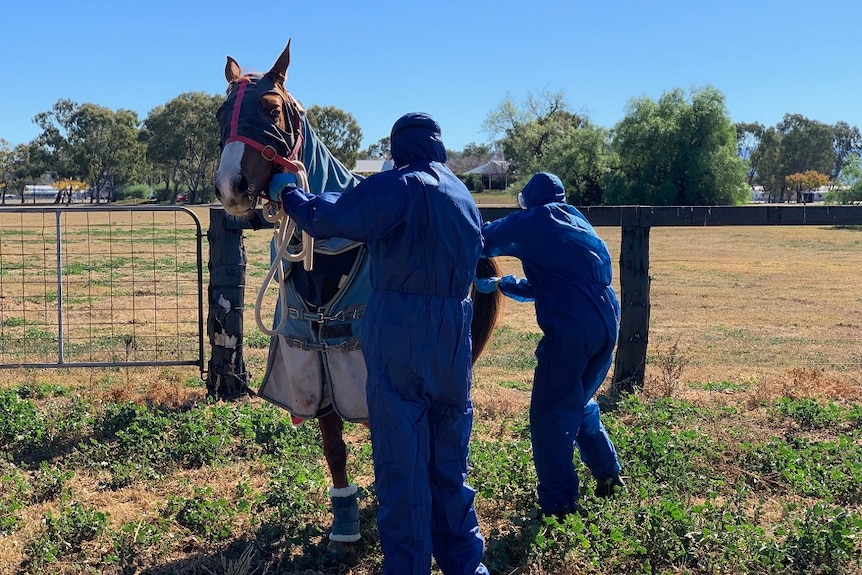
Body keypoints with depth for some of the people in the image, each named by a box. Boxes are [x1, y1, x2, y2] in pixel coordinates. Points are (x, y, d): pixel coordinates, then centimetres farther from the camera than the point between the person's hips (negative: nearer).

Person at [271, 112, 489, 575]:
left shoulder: (398, 186, -8)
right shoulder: (466, 197, 15)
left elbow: (322, 221, -8)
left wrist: (287, 191, 10)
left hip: (397, 334, -7)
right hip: (454, 339, 7)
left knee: (401, 461, 2)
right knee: (450, 460, 17)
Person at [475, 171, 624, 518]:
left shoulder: (532, 222, 3)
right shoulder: (577, 222, 24)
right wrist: (501, 286, 34)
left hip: (571, 330, -8)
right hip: (608, 324, 8)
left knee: (549, 414, 2)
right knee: (580, 403, 26)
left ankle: (558, 503, 4)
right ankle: (608, 473, 32)